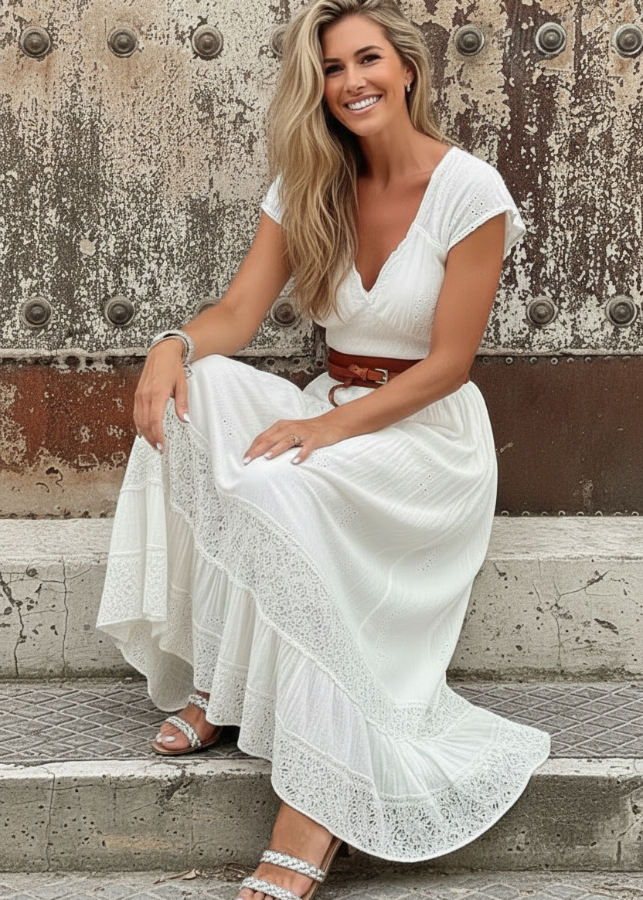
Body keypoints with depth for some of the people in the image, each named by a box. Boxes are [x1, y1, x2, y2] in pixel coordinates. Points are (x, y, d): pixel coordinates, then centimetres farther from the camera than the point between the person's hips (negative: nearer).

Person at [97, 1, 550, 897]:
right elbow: (239, 312, -1)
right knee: (192, 396, -25)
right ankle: (214, 676, -21)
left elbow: (448, 362, -13)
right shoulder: (311, 186, 6)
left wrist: (334, 427, -24)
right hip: (331, 406, 5)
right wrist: (174, 344, -24)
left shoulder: (470, 190, -10)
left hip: (429, 428, -5)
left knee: (283, 489, -35)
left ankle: (308, 825, -33)